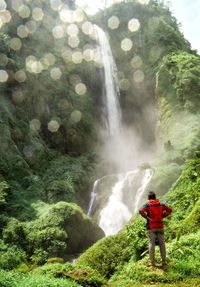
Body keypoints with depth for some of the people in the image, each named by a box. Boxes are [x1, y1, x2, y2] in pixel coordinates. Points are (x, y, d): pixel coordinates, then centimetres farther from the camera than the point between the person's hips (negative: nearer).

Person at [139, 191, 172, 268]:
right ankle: (164, 261, 8)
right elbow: (169, 210, 3)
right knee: (162, 243, 6)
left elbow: (141, 211, -19)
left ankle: (152, 262, 1)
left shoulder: (147, 205, -3)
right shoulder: (161, 204, 7)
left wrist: (146, 217, -5)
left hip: (151, 227, -2)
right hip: (160, 226, 2)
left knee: (151, 243, 1)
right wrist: (162, 216, 5)